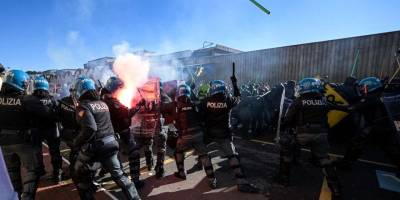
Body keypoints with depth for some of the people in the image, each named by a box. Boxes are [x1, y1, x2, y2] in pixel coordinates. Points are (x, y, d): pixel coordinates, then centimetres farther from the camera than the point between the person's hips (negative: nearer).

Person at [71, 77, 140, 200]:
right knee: (118, 174, 16)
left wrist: (77, 143, -10)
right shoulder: (103, 103, 11)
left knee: (80, 177, 20)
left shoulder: (83, 106, -10)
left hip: (93, 146, -6)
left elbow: (90, 128, -21)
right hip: (110, 143, 6)